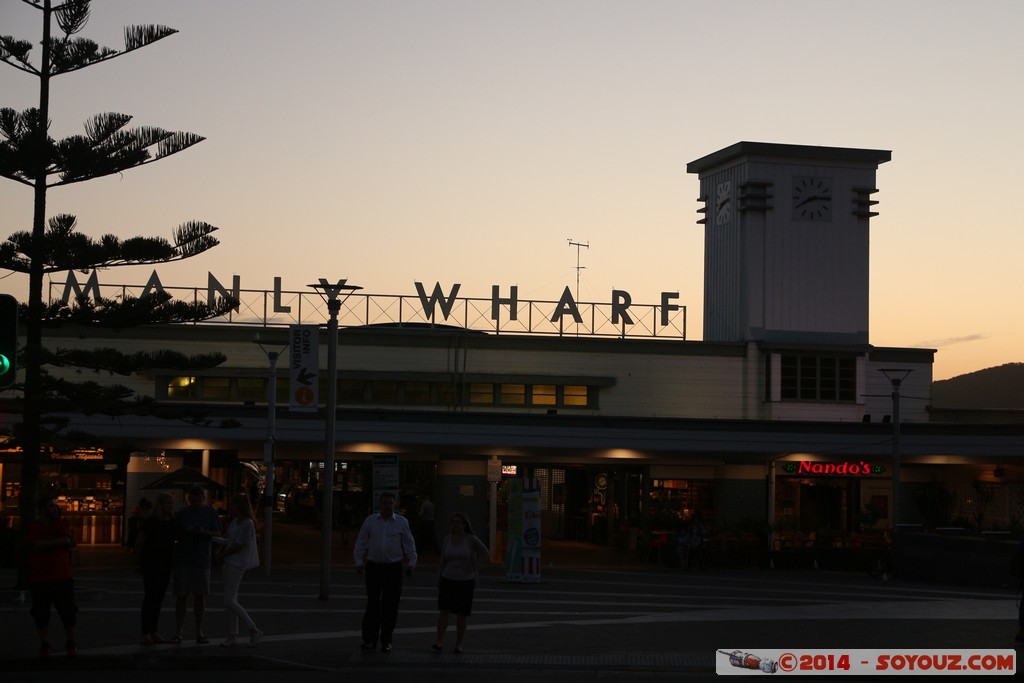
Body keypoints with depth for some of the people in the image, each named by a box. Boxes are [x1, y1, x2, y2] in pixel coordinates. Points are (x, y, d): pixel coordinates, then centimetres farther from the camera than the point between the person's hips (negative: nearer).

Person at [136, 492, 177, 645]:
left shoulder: (172, 522, 7)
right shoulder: (150, 521, -8)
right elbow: (139, 543, -5)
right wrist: (140, 562, -4)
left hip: (166, 564, 5)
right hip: (151, 563, -5)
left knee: (159, 598, 7)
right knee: (150, 597, -7)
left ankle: (153, 632, 13)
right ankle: (145, 634, -5)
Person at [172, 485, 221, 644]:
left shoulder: (210, 513, 5)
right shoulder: (182, 513, 2)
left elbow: (218, 534, 1)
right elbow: (175, 534, 3)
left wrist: (204, 532, -18)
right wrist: (186, 533, -18)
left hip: (202, 560, 1)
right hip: (182, 559, 0)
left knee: (200, 596, 3)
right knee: (182, 596, 0)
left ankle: (199, 631, 10)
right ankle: (180, 631, 6)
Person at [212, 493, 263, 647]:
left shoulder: (248, 524, -15)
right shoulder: (235, 522, 12)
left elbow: (238, 546, -17)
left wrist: (222, 554, -5)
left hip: (236, 564, -9)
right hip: (229, 563, 9)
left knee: (229, 602, -12)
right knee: (231, 600, 8)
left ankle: (253, 630, -8)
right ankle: (232, 636, 11)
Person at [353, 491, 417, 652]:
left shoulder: (402, 522, 4)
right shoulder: (370, 521, 4)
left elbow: (409, 544, 7)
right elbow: (360, 543, 7)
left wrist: (411, 564, 0)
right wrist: (359, 562, -1)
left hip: (393, 568, 0)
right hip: (374, 567, 0)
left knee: (390, 606, 1)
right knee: (373, 604, -1)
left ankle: (386, 641, 10)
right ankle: (369, 639, 4)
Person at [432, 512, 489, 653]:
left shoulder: (471, 539, -9)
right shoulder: (447, 539, 0)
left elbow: (486, 553, 1)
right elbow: (443, 561, 8)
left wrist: (475, 568, -8)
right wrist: (439, 581, 7)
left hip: (466, 582, -2)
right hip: (448, 580, 2)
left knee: (461, 614, 1)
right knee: (443, 611, -9)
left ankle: (458, 645, 12)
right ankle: (439, 643, -8)